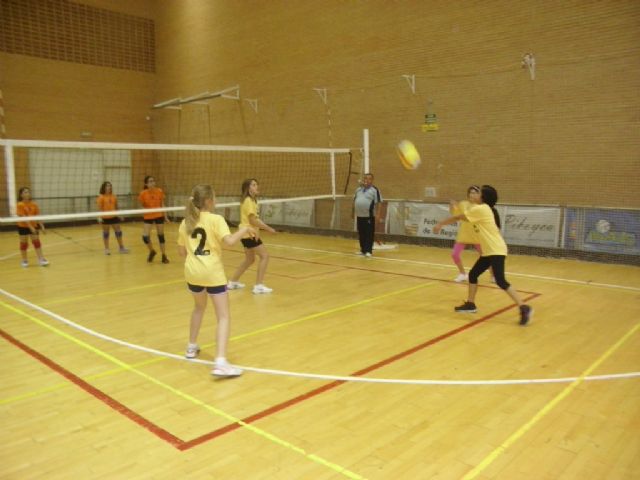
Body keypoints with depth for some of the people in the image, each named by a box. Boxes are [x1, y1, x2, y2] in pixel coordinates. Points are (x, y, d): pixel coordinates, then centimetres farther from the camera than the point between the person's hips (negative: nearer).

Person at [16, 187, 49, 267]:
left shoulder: (34, 204, -1)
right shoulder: (20, 205, -15)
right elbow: (23, 217, -21)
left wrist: (42, 226, -5)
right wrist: (30, 227, -26)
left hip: (34, 225, 4)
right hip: (23, 226, -4)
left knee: (36, 242, 2)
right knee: (24, 243, 6)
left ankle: (41, 259, 3)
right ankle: (24, 260, 17)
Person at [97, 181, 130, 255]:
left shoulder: (113, 196, 5)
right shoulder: (101, 197, -8)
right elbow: (99, 208, -11)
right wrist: (100, 217, -19)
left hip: (114, 217, 4)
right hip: (105, 217, -4)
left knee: (118, 231, 6)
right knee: (106, 232, 6)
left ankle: (121, 247, 17)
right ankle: (106, 249, 17)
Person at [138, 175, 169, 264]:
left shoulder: (159, 191, -6)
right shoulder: (143, 193, -10)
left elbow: (162, 205, 2)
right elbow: (142, 205, 5)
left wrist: (165, 216, 2)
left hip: (159, 216, 1)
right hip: (148, 217, 0)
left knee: (161, 235, 8)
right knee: (145, 236, -8)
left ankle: (164, 256, 21)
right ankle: (152, 251, 21)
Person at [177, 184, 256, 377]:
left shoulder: (186, 222, 9)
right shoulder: (216, 219, -8)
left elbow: (182, 251, 14)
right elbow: (229, 241, -23)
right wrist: (245, 229, -8)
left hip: (192, 272, 6)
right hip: (212, 273, -6)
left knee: (199, 307, 31)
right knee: (224, 317, -3)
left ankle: (191, 347, 41)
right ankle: (220, 363, -16)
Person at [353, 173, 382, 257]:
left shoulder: (374, 190, -6)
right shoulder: (358, 189, 13)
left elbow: (378, 203, -10)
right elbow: (354, 201, 20)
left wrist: (377, 214, -16)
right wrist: (353, 212, 19)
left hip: (369, 216, -6)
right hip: (359, 215, 6)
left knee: (369, 234, -3)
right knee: (361, 234, 12)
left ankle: (368, 251, 1)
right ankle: (362, 250, 22)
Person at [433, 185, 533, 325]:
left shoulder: (480, 209, -13)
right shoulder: (487, 210, 14)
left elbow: (458, 217, -6)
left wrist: (440, 224, 3)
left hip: (496, 251, -10)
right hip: (489, 251, 10)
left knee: (501, 282, -15)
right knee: (472, 275, 13)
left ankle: (524, 308, -12)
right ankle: (470, 304, 22)